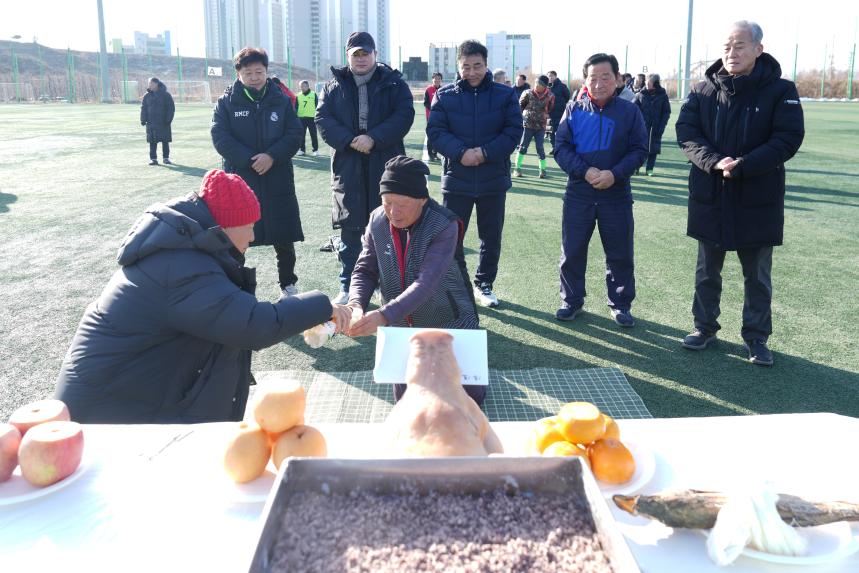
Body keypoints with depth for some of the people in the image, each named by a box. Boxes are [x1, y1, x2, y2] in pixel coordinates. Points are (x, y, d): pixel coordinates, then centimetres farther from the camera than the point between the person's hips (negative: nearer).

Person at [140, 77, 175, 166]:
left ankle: (166, 158, 15)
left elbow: (171, 108, -2)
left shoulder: (165, 95, -2)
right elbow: (143, 108, 10)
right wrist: (143, 120, -2)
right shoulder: (147, 96, 7)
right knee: (152, 142, 0)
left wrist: (168, 119, -10)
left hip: (163, 123, -2)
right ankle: (153, 158, 5)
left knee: (165, 141, 4)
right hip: (151, 124, 2)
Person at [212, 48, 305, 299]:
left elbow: (294, 134, -1)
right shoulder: (226, 102, 1)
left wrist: (272, 156, -17)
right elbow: (220, 137, -7)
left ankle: (288, 283, 24)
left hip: (278, 179, 1)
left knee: (284, 238, 7)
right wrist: (250, 160, -17)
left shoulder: (281, 100, 4)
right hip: (239, 178, -1)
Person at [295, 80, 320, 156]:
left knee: (313, 134, 1)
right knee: (301, 135, 5)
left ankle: (316, 150, 7)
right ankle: (301, 149, 12)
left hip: (311, 117, -2)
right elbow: (295, 107, 10)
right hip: (301, 118, 2)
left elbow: (317, 106, 6)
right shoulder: (298, 96, 9)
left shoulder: (313, 95, 4)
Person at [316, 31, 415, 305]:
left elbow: (404, 115, -7)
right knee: (350, 229, 5)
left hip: (386, 165, -1)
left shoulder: (394, 83, 6)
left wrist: (374, 138, -18)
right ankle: (348, 288, 15)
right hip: (348, 167, 1)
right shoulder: (334, 87, 11)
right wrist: (349, 141, -15)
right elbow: (323, 119, 1)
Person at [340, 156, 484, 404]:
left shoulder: (445, 226, -24)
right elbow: (365, 271, -3)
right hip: (402, 327, 4)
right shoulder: (377, 222, -8)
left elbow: (427, 283, -33)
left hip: (449, 324, -4)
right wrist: (356, 304, -25)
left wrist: (384, 316, -44)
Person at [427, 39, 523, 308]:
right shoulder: (444, 96, 1)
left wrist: (485, 152, -17)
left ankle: (484, 285, 28)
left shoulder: (506, 95, 1)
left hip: (494, 180, 1)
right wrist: (461, 152, -20)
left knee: (491, 238, 11)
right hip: (456, 179, -1)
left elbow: (514, 131, -4)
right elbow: (435, 131, -5)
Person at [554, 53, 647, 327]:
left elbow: (639, 150, -2)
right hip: (578, 193, 1)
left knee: (620, 254, 7)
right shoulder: (574, 109, 1)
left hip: (617, 193, 0)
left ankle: (620, 304, 22)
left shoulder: (629, 111, 0)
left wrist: (615, 174, -18)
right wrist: (585, 171, -18)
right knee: (572, 251, 8)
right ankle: (571, 300, 23)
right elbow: (562, 148, -3)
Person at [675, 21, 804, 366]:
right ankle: (705, 327, 28)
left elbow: (788, 138, -13)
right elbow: (686, 132, -5)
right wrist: (713, 161, -22)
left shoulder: (780, 91, -6)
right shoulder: (703, 90, 1)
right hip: (709, 197, 2)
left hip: (758, 200, -2)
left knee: (758, 276, 9)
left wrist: (742, 166, -23)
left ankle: (756, 337, 22)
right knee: (707, 270, 14)